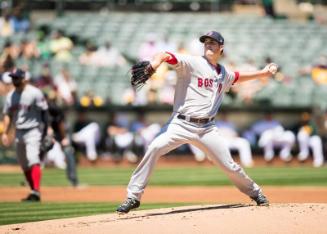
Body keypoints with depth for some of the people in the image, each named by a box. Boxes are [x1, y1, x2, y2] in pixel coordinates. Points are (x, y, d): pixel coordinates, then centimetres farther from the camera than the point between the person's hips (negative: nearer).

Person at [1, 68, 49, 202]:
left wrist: (45, 132, -8)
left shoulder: (34, 93, -9)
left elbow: (44, 112, -7)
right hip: (19, 133, 7)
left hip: (33, 131, -7)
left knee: (33, 160, -21)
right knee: (24, 164, 10)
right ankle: (34, 191, 20)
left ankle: (36, 192, -28)